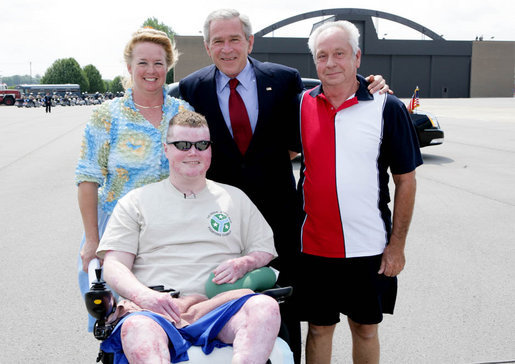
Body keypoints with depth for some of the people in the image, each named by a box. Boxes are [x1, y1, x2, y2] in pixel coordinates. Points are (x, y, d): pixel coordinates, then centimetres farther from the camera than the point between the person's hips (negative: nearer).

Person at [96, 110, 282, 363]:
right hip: (154, 311, -1)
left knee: (265, 307, -33)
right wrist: (143, 295, -13)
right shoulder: (136, 201, 18)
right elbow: (114, 265, 9)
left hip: (221, 308, 2)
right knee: (136, 327, -39)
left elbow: (267, 250, 23)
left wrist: (244, 264, -2)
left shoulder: (235, 198, 23)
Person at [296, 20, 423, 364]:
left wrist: (397, 245, -5)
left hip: (369, 246, -1)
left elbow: (406, 181, -3)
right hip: (313, 245, 2)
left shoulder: (387, 108, -7)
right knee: (319, 327, 14)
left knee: (366, 328, 15)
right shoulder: (302, 105, 1)